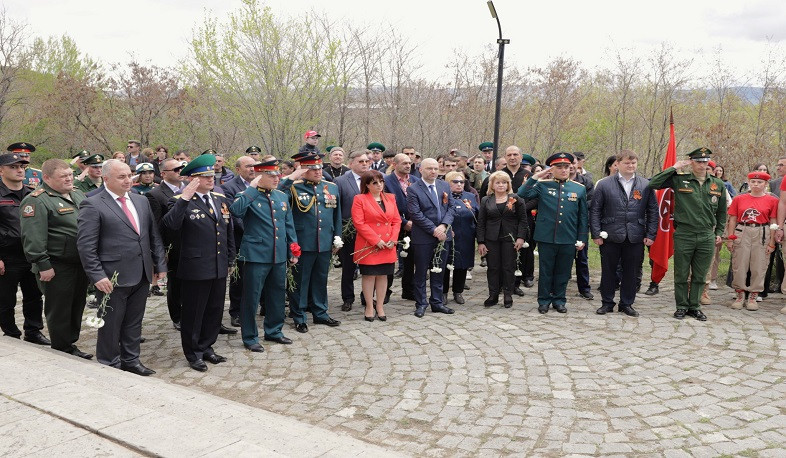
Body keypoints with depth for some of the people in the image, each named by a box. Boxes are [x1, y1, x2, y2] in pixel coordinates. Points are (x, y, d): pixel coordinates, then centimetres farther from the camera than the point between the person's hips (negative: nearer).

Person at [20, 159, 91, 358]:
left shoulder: (78, 194, 13)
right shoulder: (37, 201, -13)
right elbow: (33, 237, -19)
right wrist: (43, 265, -21)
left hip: (80, 264, 8)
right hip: (57, 267, -8)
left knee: (77, 306, 15)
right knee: (59, 310, 3)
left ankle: (71, 344, 28)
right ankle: (62, 350, 14)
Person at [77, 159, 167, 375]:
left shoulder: (141, 201, 11)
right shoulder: (92, 205, -9)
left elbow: (154, 236, 14)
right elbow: (86, 245, -13)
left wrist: (160, 264, 9)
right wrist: (97, 276, -18)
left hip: (142, 275, 6)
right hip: (113, 278, -6)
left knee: (134, 323, 16)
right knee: (111, 324, 8)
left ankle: (131, 360, 30)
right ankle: (109, 365, 24)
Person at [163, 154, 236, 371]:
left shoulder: (221, 199, 10)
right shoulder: (180, 202, -8)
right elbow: (171, 224, -28)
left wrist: (230, 261, 16)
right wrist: (184, 198, -31)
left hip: (220, 269, 6)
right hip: (195, 269, -6)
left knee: (214, 310, 16)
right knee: (193, 313, 7)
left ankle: (206, 347, 33)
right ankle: (193, 353, 23)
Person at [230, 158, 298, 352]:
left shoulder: (282, 196, 10)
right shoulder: (248, 196, -8)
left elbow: (289, 225, 15)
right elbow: (236, 210, -30)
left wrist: (293, 250, 12)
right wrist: (251, 188, -25)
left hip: (279, 256, 6)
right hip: (256, 255, -6)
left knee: (277, 295, 16)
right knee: (251, 297, 2)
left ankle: (274, 330, 32)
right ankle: (250, 337, 16)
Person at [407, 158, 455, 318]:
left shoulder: (445, 186, 9)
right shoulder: (413, 189, -7)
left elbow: (451, 207, 7)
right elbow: (416, 214, -13)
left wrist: (444, 225, -10)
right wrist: (434, 230, -16)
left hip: (443, 235, 5)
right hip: (423, 237, -5)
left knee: (438, 271, 12)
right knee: (421, 272, 5)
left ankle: (437, 302, 23)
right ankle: (421, 304, 16)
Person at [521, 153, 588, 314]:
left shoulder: (579, 189, 7)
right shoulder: (542, 185, 2)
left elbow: (583, 217, 9)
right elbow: (523, 195, -13)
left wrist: (581, 239, 5)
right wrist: (535, 177, -13)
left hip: (568, 240, 2)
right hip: (546, 238, -1)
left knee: (563, 272, 11)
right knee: (545, 271, 8)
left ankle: (559, 300, 25)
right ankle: (544, 300, 21)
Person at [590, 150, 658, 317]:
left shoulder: (646, 185, 6)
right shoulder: (604, 184, 1)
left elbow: (653, 211, 7)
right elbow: (595, 210, 0)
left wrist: (651, 235, 0)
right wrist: (596, 234, -6)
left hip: (636, 238, 1)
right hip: (610, 236, -1)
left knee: (631, 272, 8)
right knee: (608, 271, 7)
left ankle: (627, 304, 22)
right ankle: (607, 303, 21)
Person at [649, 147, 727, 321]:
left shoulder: (718, 185, 9)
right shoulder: (679, 180, -1)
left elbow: (722, 211, 19)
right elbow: (653, 183, -10)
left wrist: (719, 232, 14)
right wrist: (674, 168, -9)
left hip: (707, 237, 3)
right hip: (683, 235, -3)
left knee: (700, 276, 10)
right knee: (681, 275, 5)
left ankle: (694, 306, 22)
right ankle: (682, 306, 18)